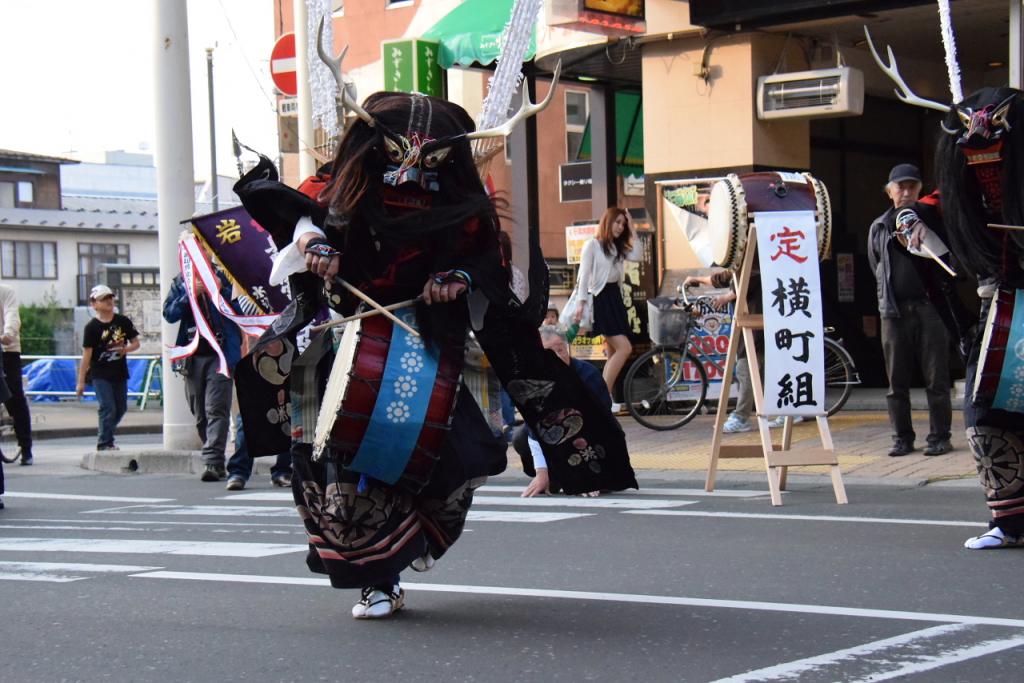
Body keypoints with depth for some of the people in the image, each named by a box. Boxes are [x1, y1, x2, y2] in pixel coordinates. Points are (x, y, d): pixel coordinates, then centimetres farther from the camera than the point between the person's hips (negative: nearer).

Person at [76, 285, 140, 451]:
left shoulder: (123, 322, 3)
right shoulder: (92, 327, -8)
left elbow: (135, 342, 11)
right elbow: (86, 355, -8)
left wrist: (127, 348, -14)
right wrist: (81, 382, -8)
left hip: (120, 373, 5)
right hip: (100, 374, -5)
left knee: (121, 408, 11)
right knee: (108, 408, -12)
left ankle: (104, 436, 31)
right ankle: (104, 443, -4)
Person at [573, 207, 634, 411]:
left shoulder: (618, 248, 22)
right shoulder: (592, 245, -1)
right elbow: (584, 275, -8)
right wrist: (581, 303, -15)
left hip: (615, 298, 8)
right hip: (600, 298, -8)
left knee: (613, 353, 4)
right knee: (624, 348, -18)